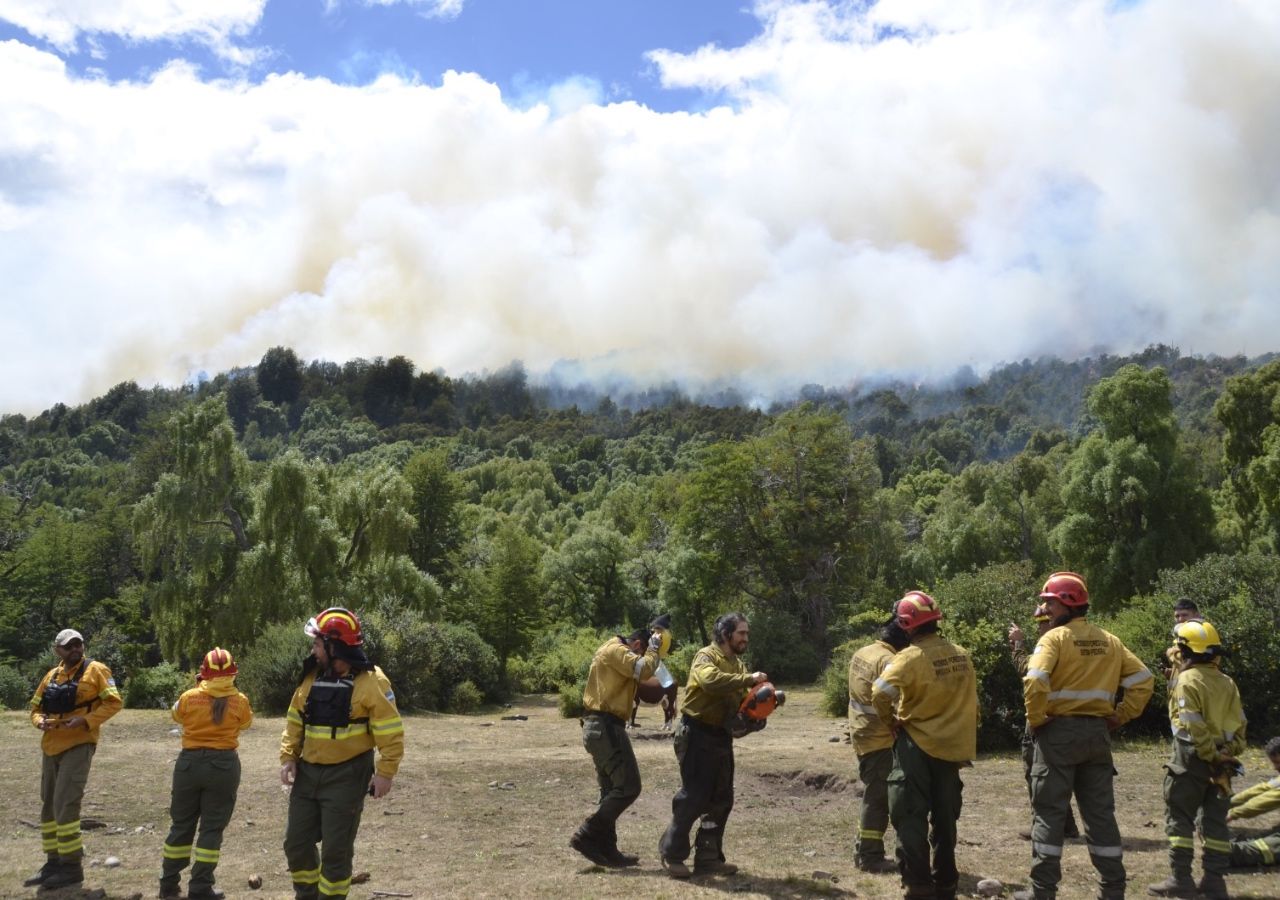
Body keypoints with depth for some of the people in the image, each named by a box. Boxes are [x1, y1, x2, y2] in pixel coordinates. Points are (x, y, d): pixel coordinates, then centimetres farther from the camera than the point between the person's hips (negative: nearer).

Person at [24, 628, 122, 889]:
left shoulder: (95, 670, -4)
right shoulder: (52, 675, 14)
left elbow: (114, 702, -8)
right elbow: (36, 706, 19)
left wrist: (86, 720, -20)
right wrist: (40, 721, -4)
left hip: (79, 746, -7)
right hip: (51, 747, 7)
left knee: (65, 804, -13)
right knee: (48, 806, 13)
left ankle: (72, 866, -4)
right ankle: (54, 862, 25)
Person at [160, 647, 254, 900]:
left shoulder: (189, 697, -5)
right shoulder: (239, 701, -7)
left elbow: (177, 716, 16)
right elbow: (246, 722, 14)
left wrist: (197, 688, 21)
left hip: (189, 762, 2)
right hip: (224, 765, -2)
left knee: (182, 824, 15)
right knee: (212, 827, 5)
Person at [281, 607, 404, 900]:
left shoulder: (370, 681, -14)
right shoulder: (312, 677, 6)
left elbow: (391, 731, -14)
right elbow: (294, 721, 13)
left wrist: (385, 771, -18)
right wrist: (288, 757, 1)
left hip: (346, 776, -6)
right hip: (308, 772, 6)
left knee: (335, 850, 1)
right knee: (296, 843, 12)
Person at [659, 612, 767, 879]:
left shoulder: (737, 664, 15)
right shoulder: (706, 657, -13)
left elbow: (743, 699, 7)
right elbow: (711, 680, -36)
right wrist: (749, 679, -31)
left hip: (722, 736, 9)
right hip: (698, 734, -9)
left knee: (721, 799, 9)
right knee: (693, 796, -5)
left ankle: (708, 857, 17)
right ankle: (672, 854, 8)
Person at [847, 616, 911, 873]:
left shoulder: (860, 653, 8)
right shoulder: (888, 661, -20)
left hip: (862, 733, 9)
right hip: (880, 738, -9)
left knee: (871, 794, 18)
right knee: (878, 798, -1)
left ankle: (863, 851, 24)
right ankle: (871, 857, 4)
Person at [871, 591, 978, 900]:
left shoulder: (911, 657, -18)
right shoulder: (961, 655, 2)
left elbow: (881, 693, -29)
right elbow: (967, 700, 10)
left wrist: (890, 719, -11)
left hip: (917, 745, -6)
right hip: (951, 745, 6)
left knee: (910, 817, 2)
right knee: (944, 818, 17)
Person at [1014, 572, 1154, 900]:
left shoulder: (1055, 637, -9)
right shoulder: (1110, 641, 10)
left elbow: (1034, 681, -23)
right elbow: (1143, 679, 9)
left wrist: (1036, 719, -10)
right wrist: (1121, 716, 9)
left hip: (1059, 731, -5)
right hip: (1097, 732, 6)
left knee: (1049, 811, 0)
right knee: (1100, 812, 12)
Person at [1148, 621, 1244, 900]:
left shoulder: (1188, 680, -12)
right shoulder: (1227, 683, 10)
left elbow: (1193, 726, -19)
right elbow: (1239, 723, 9)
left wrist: (1210, 755, -14)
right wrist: (1229, 753, 9)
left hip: (1193, 758, -7)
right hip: (1221, 760, 7)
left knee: (1180, 817, 1)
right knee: (1214, 820, 11)